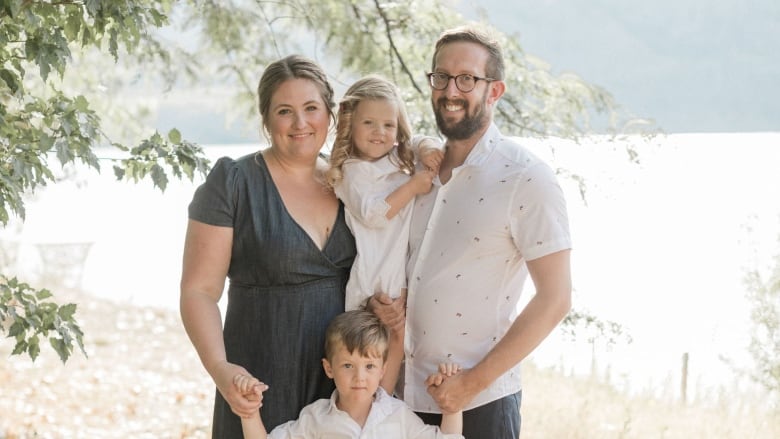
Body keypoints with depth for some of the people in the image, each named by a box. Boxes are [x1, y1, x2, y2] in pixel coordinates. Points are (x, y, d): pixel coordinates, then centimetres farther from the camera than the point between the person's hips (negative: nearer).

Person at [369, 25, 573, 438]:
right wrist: (386, 300, -2)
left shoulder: (526, 177, -11)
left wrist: (473, 382, -14)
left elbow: (554, 299, -13)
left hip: (480, 402, -5)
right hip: (409, 394, 6)